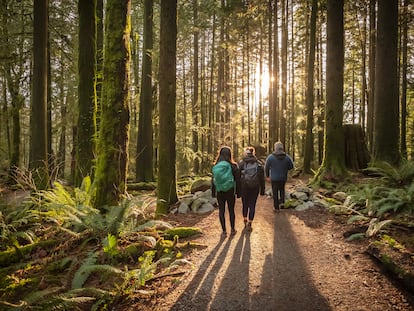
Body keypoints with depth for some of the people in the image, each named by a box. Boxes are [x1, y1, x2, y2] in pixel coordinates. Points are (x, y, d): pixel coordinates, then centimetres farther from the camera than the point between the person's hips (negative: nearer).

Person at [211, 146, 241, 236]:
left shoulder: (216, 166, -5)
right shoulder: (233, 166, -11)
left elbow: (213, 180, 2)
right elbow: (237, 180, -6)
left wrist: (213, 192, 11)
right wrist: (238, 192, 3)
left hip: (219, 192, 1)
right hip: (230, 191, -1)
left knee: (221, 211, 11)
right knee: (231, 210, 13)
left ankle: (224, 230, 15)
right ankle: (233, 229, 24)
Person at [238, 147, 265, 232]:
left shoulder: (241, 163, -4)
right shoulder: (258, 164, 0)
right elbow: (262, 178, 2)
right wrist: (262, 190, 8)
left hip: (244, 187, 0)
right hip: (255, 188, 0)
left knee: (245, 205, 16)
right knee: (252, 205, 6)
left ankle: (245, 222, 29)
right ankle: (249, 224, 3)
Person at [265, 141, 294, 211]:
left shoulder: (270, 157, -14)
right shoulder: (287, 157, -8)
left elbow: (266, 167, -5)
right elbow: (291, 166, 2)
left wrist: (267, 175, 12)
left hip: (274, 178, -2)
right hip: (283, 177, 2)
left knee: (275, 192, 12)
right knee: (282, 189, 28)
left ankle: (276, 207, 19)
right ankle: (282, 202, 15)